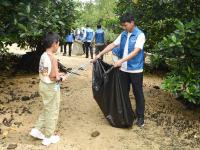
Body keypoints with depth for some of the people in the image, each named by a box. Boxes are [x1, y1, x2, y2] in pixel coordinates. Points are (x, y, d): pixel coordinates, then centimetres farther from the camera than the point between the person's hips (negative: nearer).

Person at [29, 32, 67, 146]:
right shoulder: (52, 58, -23)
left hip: (43, 85, 8)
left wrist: (57, 74, 12)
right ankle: (48, 137, 20)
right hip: (51, 88, -8)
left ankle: (38, 130, 28)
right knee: (52, 111, 8)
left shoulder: (43, 56, 3)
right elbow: (53, 77, -26)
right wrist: (61, 78, -8)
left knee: (47, 109, 24)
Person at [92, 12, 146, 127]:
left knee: (138, 93, 6)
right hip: (124, 69, 6)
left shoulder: (140, 35, -12)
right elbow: (112, 45, 11)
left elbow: (136, 51, -23)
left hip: (136, 70, -6)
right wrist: (100, 54, 5)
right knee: (123, 92, 14)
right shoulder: (123, 35, 8)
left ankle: (140, 117, 18)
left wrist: (121, 60, -31)